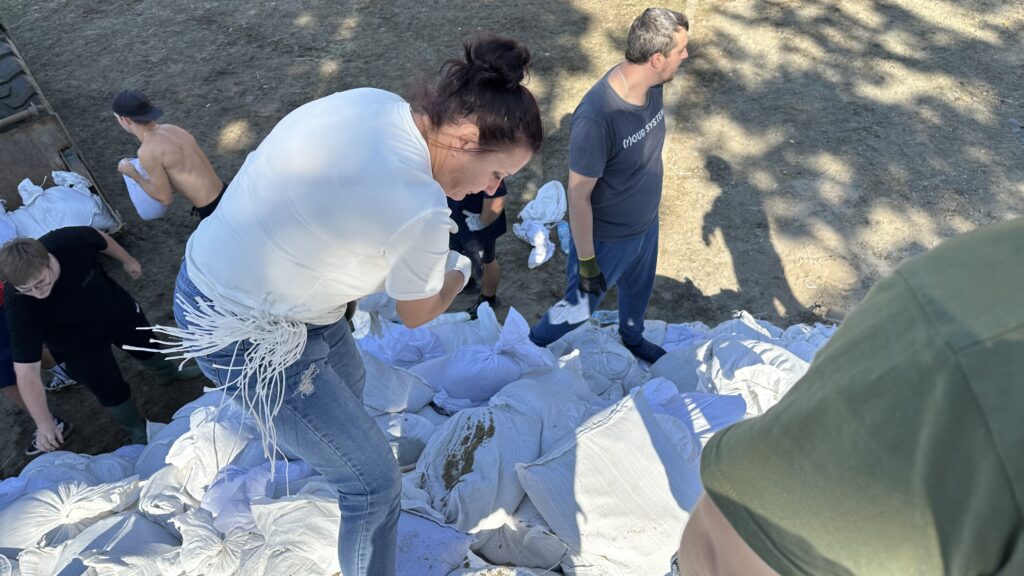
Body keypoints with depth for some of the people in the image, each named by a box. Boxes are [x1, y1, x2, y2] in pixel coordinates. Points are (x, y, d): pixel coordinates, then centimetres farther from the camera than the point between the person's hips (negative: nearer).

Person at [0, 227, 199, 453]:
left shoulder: (72, 240, -39)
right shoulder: (18, 306, -40)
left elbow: (101, 239, -13)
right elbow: (26, 371, -36)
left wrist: (127, 260, 6)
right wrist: (44, 423, -36)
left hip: (115, 306, 3)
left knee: (144, 342, 26)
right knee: (111, 389, 5)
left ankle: (167, 372, 62)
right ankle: (138, 431, 37)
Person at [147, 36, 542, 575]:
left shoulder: (375, 101, -10)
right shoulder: (419, 210, -31)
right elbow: (417, 314, -11)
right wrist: (459, 275, 9)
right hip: (243, 335, -9)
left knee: (348, 379, 35)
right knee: (374, 483, 4)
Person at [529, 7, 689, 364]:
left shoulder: (650, 84, -13)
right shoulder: (596, 118, -38)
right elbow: (578, 194, -27)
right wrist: (586, 261, -18)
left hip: (646, 223, 7)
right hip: (607, 238, -7)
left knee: (639, 289, 31)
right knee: (580, 307, 16)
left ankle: (633, 338, 62)